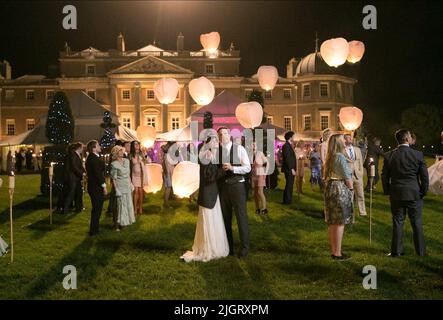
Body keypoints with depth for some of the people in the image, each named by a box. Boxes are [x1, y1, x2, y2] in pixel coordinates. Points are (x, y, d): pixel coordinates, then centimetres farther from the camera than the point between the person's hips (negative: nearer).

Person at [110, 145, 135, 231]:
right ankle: (117, 224, 8)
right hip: (120, 187, -7)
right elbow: (113, 178, -11)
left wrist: (131, 184, 12)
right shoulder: (114, 164, -12)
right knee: (120, 205, -2)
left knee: (128, 204, 11)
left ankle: (125, 221, 24)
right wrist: (116, 189, -15)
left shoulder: (127, 161, 7)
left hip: (127, 186, 7)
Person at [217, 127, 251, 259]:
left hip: (237, 186, -3)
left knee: (241, 217, 1)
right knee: (225, 218, 13)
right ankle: (228, 246, 28)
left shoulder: (239, 149, -4)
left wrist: (232, 168, -20)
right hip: (222, 186, 4)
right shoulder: (216, 150, 4)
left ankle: (245, 248, 14)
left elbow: (247, 168, -9)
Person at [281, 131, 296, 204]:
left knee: (289, 185, 13)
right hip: (289, 169, -10)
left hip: (290, 169, 10)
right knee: (289, 185, -6)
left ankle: (287, 200, 19)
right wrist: (292, 169, -22)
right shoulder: (286, 146, -15)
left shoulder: (289, 145, 16)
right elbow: (287, 158, -21)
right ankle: (287, 200, -1)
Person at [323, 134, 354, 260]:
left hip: (329, 187, 9)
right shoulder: (340, 156, -14)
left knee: (332, 222, 14)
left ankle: (333, 250, 22)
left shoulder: (330, 157, 13)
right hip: (340, 189, -9)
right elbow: (347, 178, -14)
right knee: (340, 222, -3)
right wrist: (351, 189, 0)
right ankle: (337, 253, 2)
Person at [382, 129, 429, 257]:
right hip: (414, 194, -1)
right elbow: (424, 176, -5)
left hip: (396, 194, 1)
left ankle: (396, 250, 12)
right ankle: (420, 251, 16)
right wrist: (423, 191, 8)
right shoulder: (418, 154, -9)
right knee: (417, 223, 9)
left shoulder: (389, 156, -4)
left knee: (397, 222, 8)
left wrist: (387, 192, 12)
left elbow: (384, 176, 1)